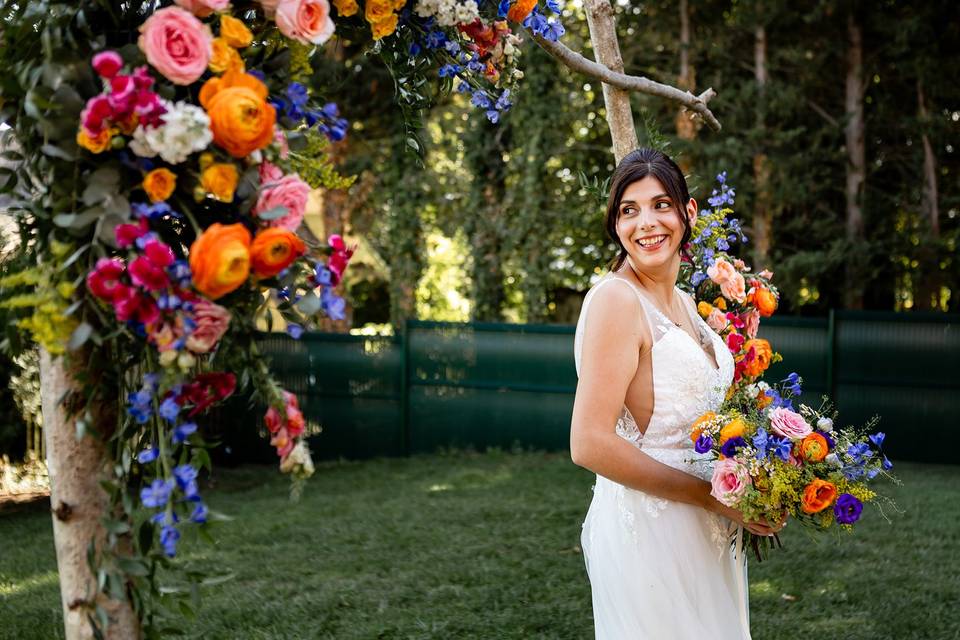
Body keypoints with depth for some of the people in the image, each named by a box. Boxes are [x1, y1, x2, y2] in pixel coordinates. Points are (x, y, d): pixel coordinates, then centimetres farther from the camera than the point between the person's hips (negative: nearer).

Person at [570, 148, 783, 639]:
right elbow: (591, 443, -22)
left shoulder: (683, 303, 11)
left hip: (707, 536, 9)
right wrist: (713, 495, -18)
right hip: (647, 528, -8)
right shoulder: (615, 298, -15)